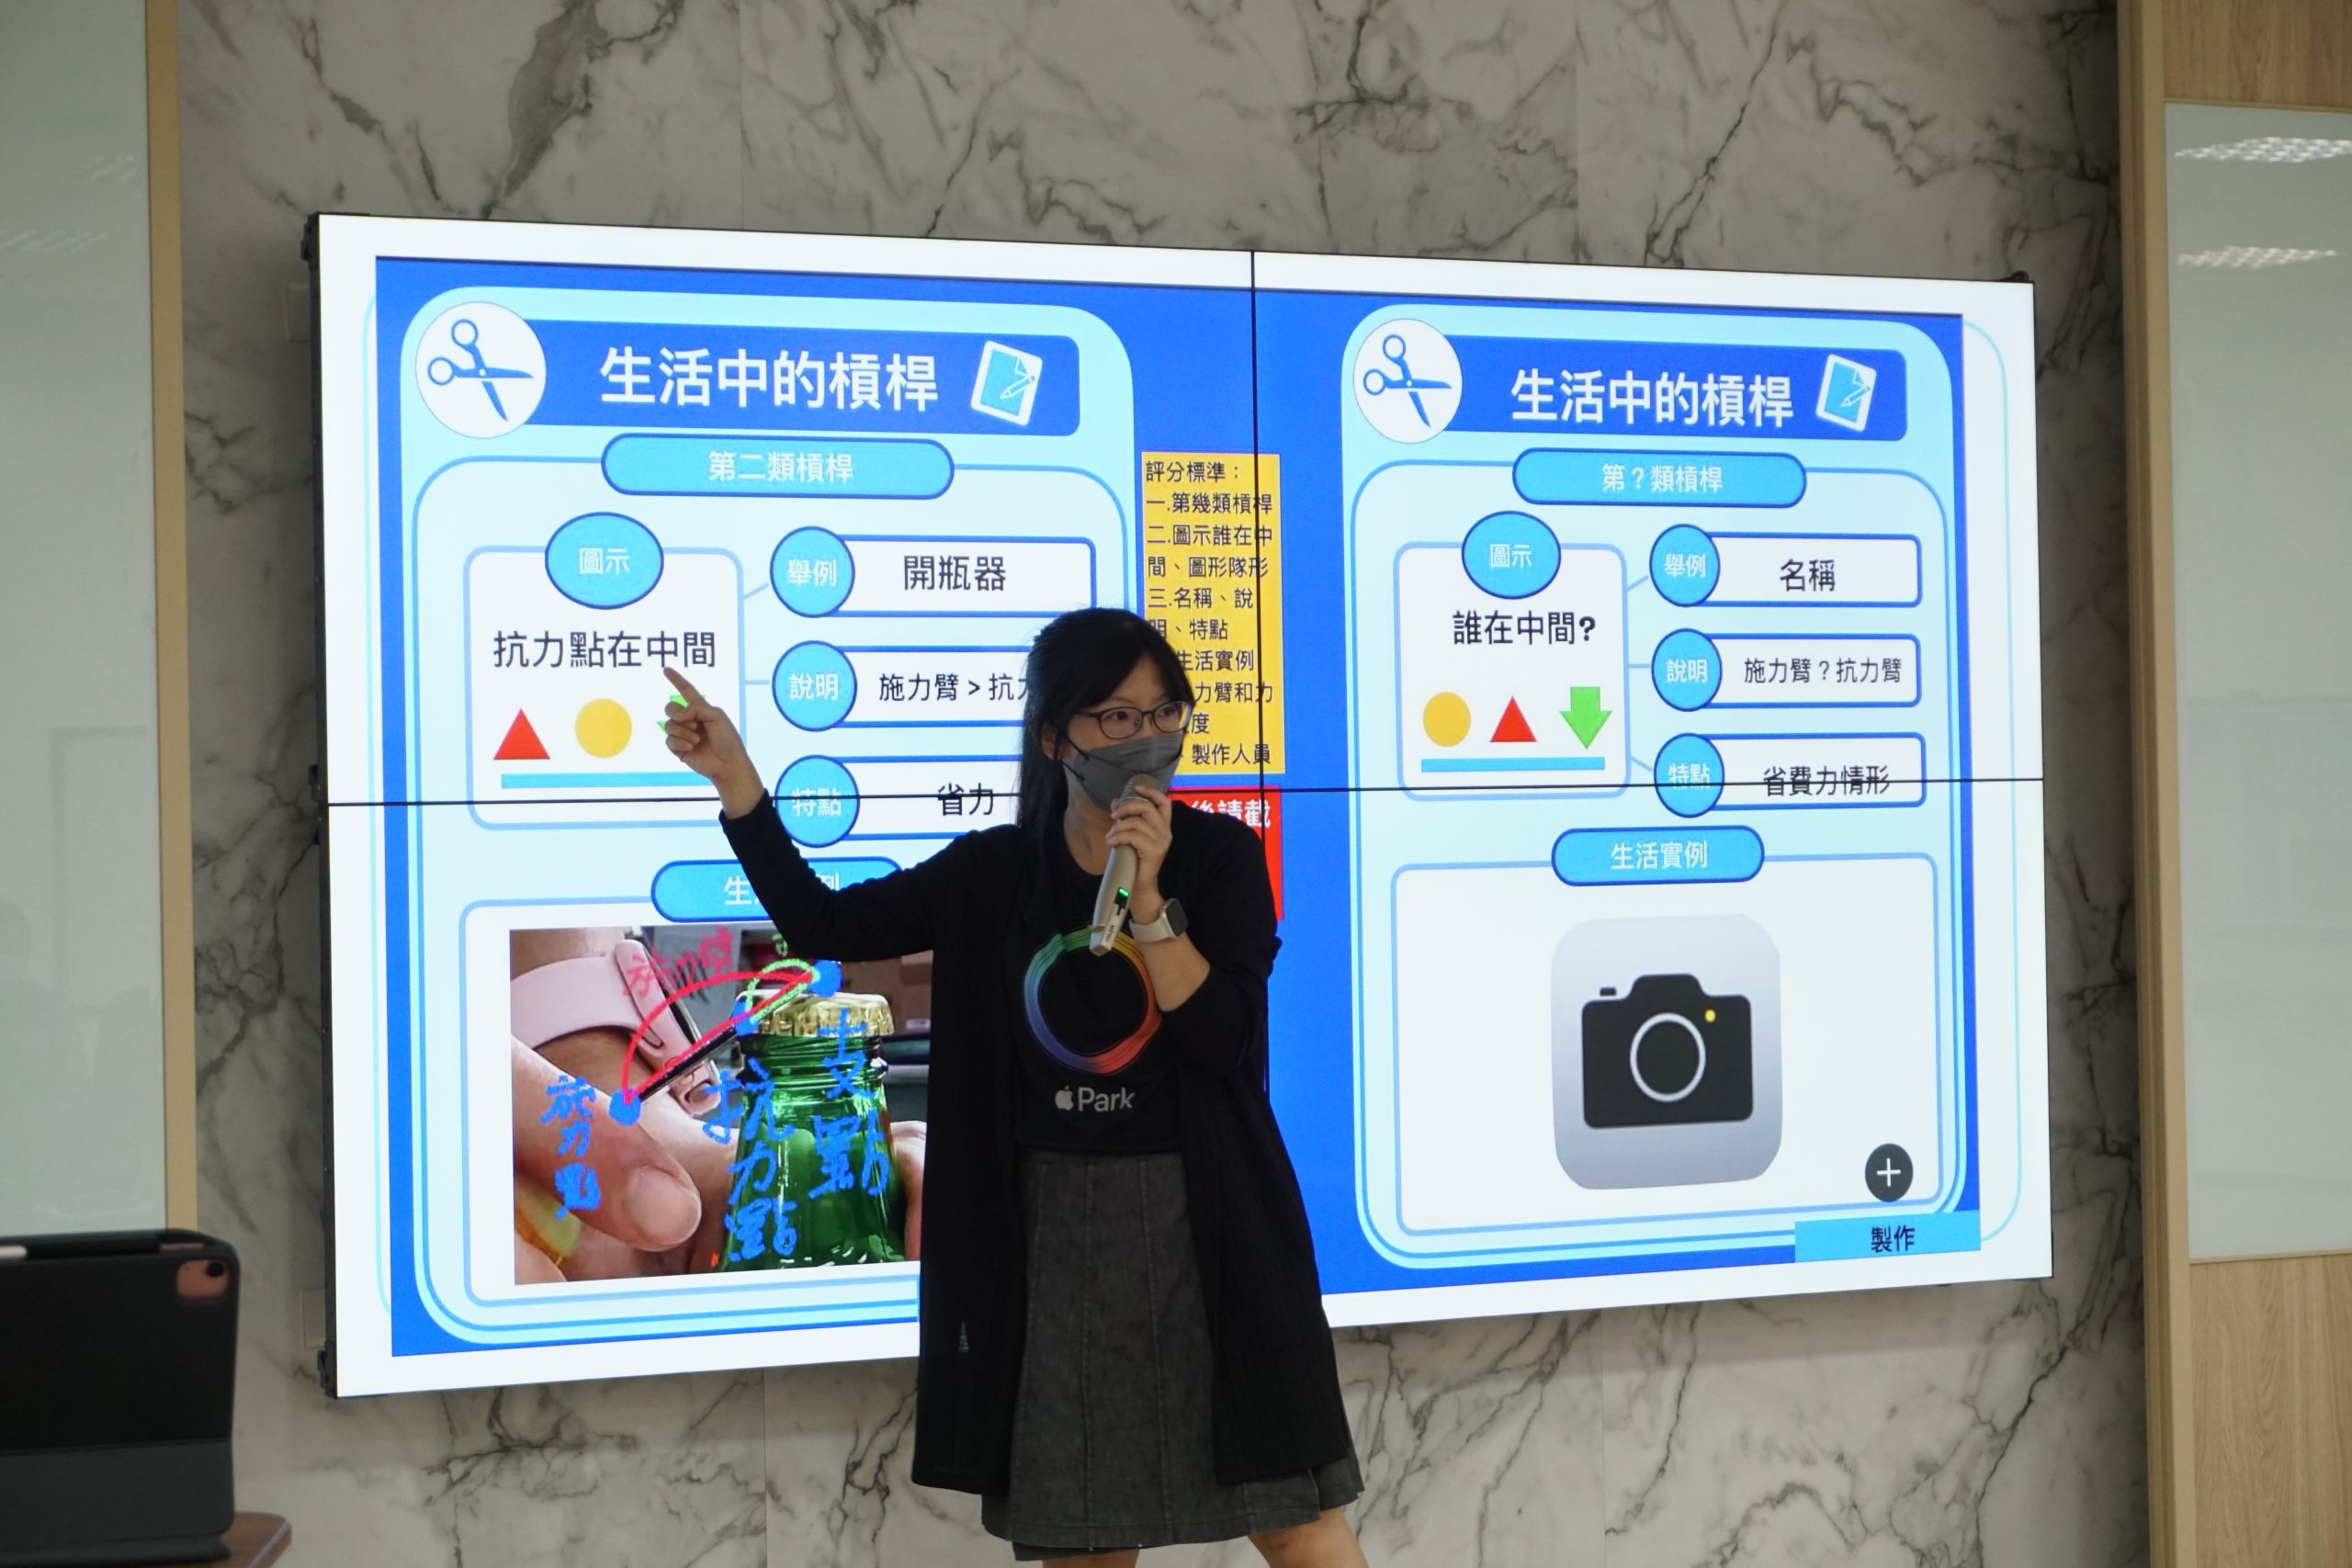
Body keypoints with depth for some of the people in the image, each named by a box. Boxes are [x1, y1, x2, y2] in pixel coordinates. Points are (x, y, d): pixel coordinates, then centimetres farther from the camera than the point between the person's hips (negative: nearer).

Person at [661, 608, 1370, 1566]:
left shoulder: (1221, 856, -4)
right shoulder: (994, 870, 3)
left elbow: (1223, 1039, -13)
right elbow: (822, 926, 4)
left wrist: (1148, 898, -23)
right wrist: (737, 783, -4)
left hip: (1202, 1214, -2)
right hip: (1050, 1223, 2)